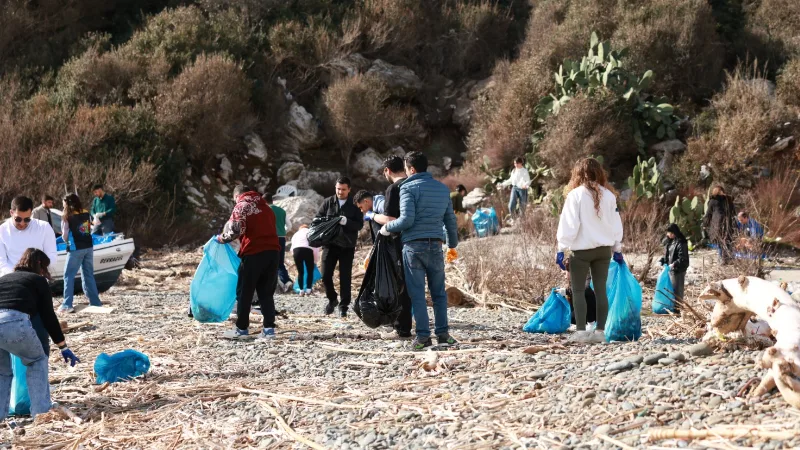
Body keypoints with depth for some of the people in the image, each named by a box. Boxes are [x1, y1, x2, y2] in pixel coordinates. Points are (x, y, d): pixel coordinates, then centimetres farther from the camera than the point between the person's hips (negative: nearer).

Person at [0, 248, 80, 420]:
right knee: (37, 360, 21)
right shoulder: (38, 280, 22)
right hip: (14, 322, -4)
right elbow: (48, 316, 20)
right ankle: (41, 410, 15)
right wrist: (63, 347, 26)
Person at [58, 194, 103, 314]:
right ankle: (96, 303, 13)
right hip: (88, 247, 5)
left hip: (76, 249, -5)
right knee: (88, 275, 14)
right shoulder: (86, 214, 7)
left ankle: (67, 305, -8)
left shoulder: (68, 217, -7)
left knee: (68, 276, 1)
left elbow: (65, 236, -5)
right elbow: (90, 230, 11)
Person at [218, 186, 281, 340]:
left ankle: (241, 328, 8)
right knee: (266, 293, 10)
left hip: (254, 253, -6)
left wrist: (222, 238, 5)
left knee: (244, 292, 4)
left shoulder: (241, 206, 1)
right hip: (273, 251, 6)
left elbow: (235, 229, -12)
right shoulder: (265, 207, 22)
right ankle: (269, 329, 5)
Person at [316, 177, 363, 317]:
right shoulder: (328, 202, 6)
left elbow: (359, 224, -5)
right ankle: (332, 299, 23)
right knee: (326, 275, -1)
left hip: (347, 246, -1)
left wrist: (346, 222, -23)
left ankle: (344, 306, 11)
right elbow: (317, 219, 9)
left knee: (345, 277, 1)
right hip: (330, 244, 2)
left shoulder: (354, 205, 1)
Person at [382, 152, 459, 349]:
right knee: (439, 292, 13)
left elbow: (406, 220, -15)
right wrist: (452, 245, 28)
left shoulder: (408, 188, -6)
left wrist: (387, 228, 1)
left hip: (413, 245, -4)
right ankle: (442, 332, 11)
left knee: (417, 293, -1)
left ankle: (423, 336, -4)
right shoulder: (443, 189, 12)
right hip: (435, 245, 4)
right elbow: (451, 220, 17)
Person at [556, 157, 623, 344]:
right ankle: (600, 331, 6)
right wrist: (617, 249, 19)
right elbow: (616, 224, 11)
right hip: (603, 248, 4)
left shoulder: (576, 194, -9)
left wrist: (561, 248, -7)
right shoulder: (609, 195, 4)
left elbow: (569, 224, -11)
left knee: (578, 290, 2)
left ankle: (581, 331, -2)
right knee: (601, 289, 7)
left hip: (581, 249, -4)